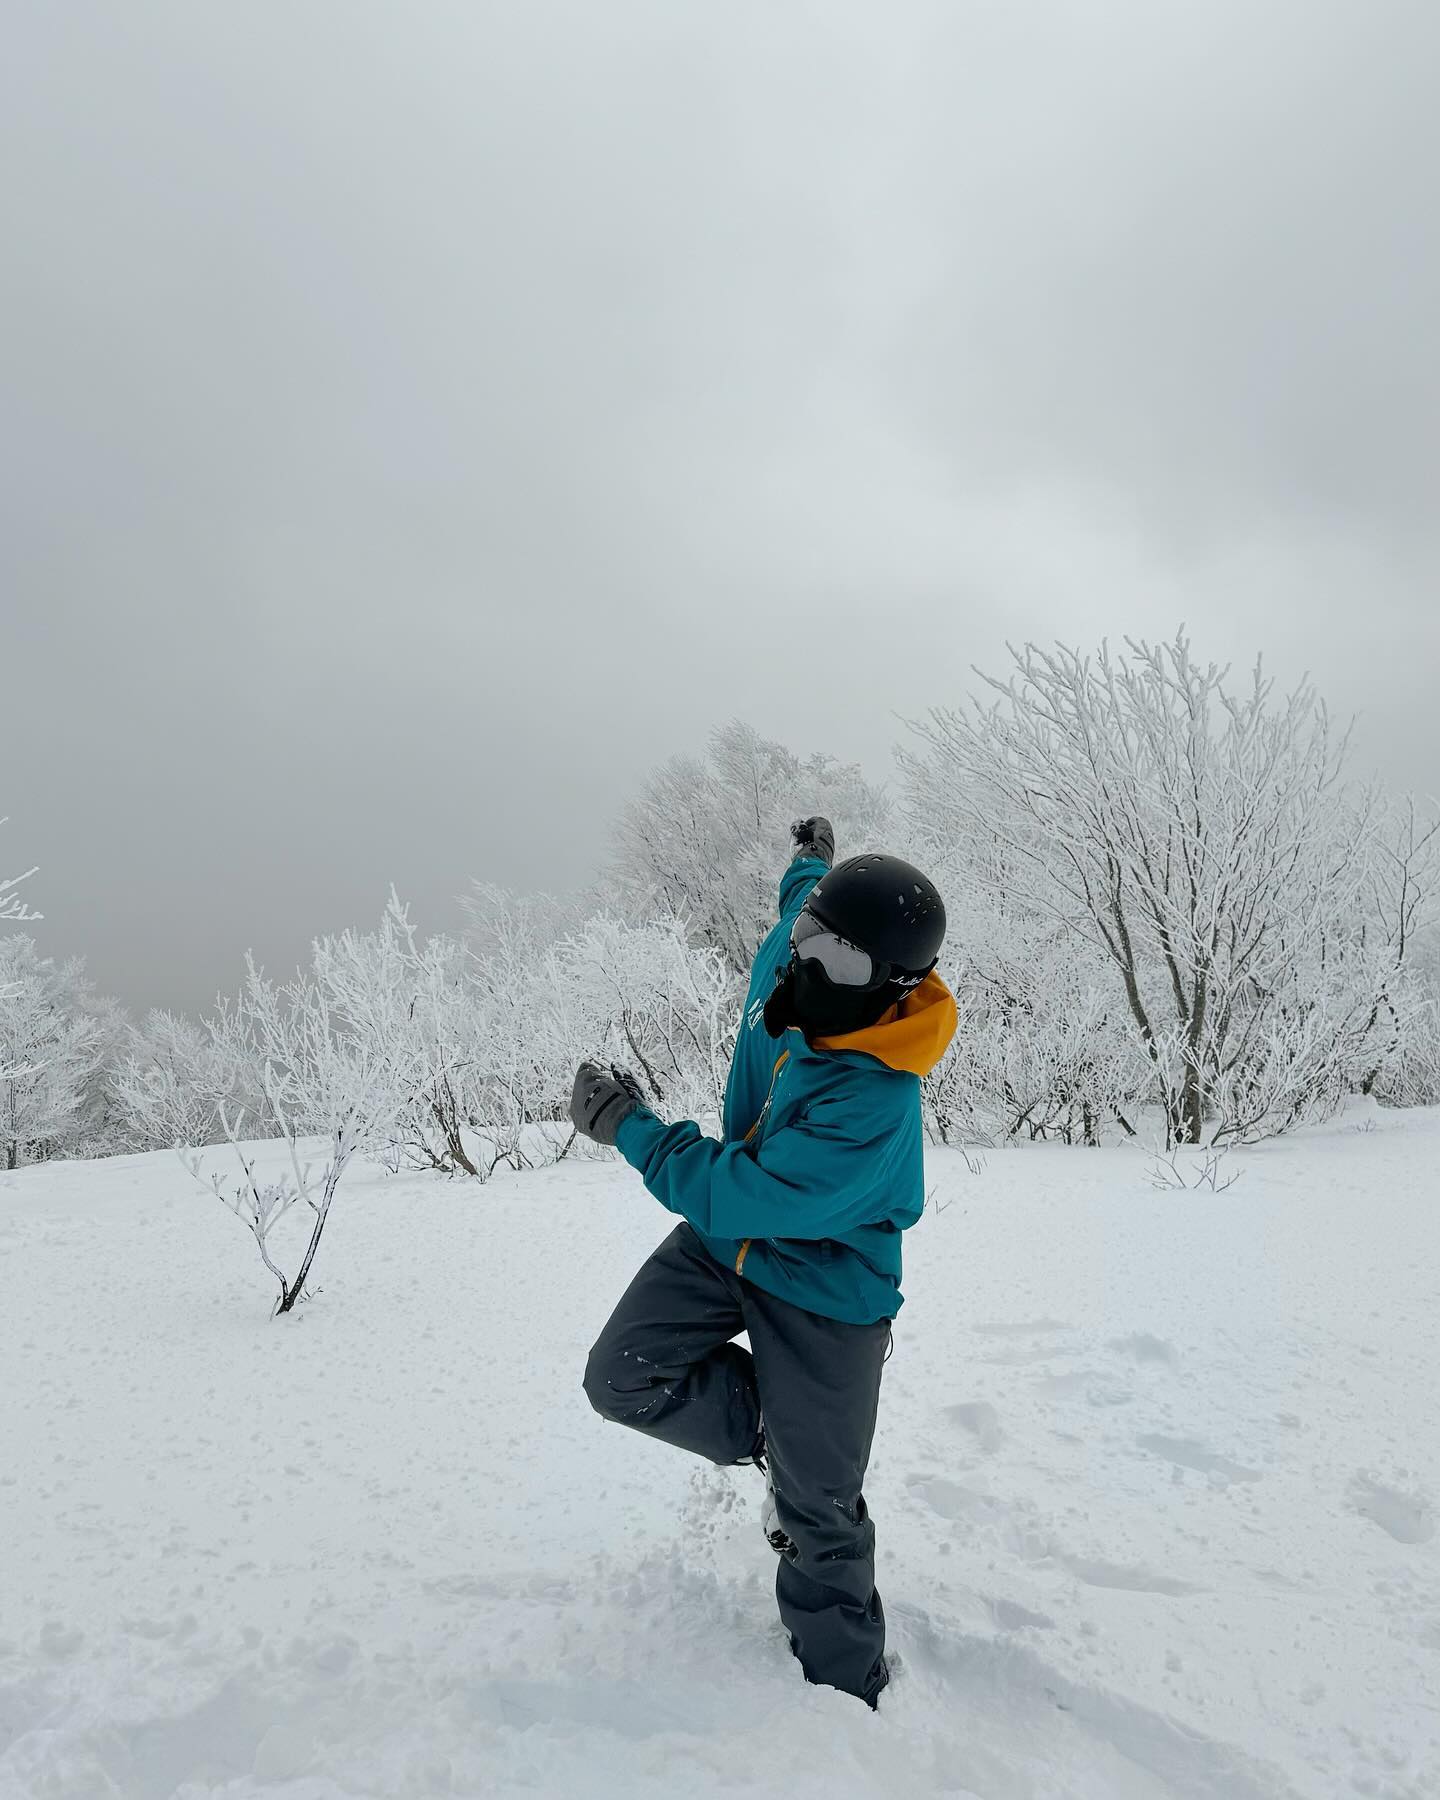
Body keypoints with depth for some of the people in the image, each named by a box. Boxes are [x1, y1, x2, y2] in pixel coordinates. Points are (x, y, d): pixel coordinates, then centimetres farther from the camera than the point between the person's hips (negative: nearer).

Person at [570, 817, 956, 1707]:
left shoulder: (874, 1104, -38)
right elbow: (803, 909, 12)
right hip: (728, 1239, 7)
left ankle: (847, 1683, 33)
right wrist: (810, 863, 32)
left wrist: (632, 1127, -22)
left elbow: (740, 1196, -32)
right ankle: (777, 1435, 20)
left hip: (822, 1287, -7)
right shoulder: (793, 980, -16)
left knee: (821, 1516, 7)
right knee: (625, 1377, -2)